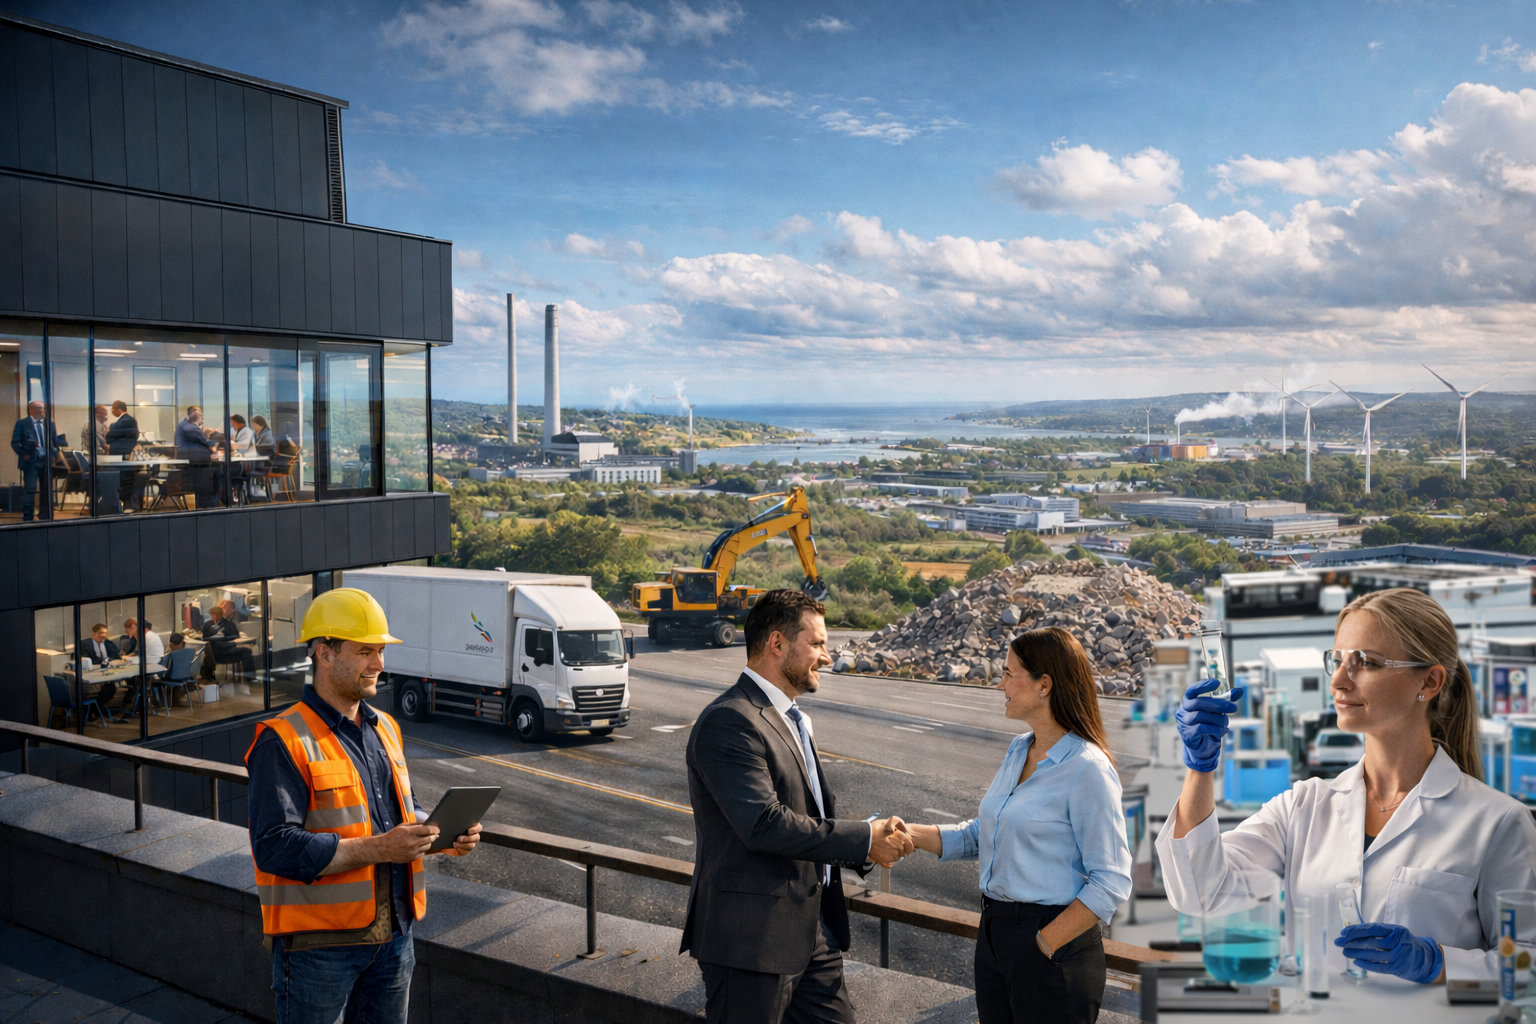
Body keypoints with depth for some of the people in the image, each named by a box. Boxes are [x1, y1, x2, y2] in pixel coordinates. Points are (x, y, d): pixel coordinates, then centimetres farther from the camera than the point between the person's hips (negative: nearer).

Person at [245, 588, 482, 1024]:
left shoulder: (384, 729, 12)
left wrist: (444, 833, 1)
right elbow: (274, 847, -22)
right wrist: (376, 849, -25)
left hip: (393, 934, 7)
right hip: (318, 942, -7)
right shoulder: (283, 741, -14)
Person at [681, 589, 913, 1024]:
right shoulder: (728, 721, -18)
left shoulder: (792, 719, 15)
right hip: (752, 939, -9)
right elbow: (764, 824, -26)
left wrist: (875, 841, -1)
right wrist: (864, 838, -19)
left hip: (813, 932, 9)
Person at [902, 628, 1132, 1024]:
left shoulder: (1087, 769, -17)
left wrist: (1045, 943, -16)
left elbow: (1112, 883, -17)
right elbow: (980, 835, 13)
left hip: (1055, 939, -7)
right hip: (994, 932, 8)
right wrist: (908, 834, 1)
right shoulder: (1019, 750, 8)